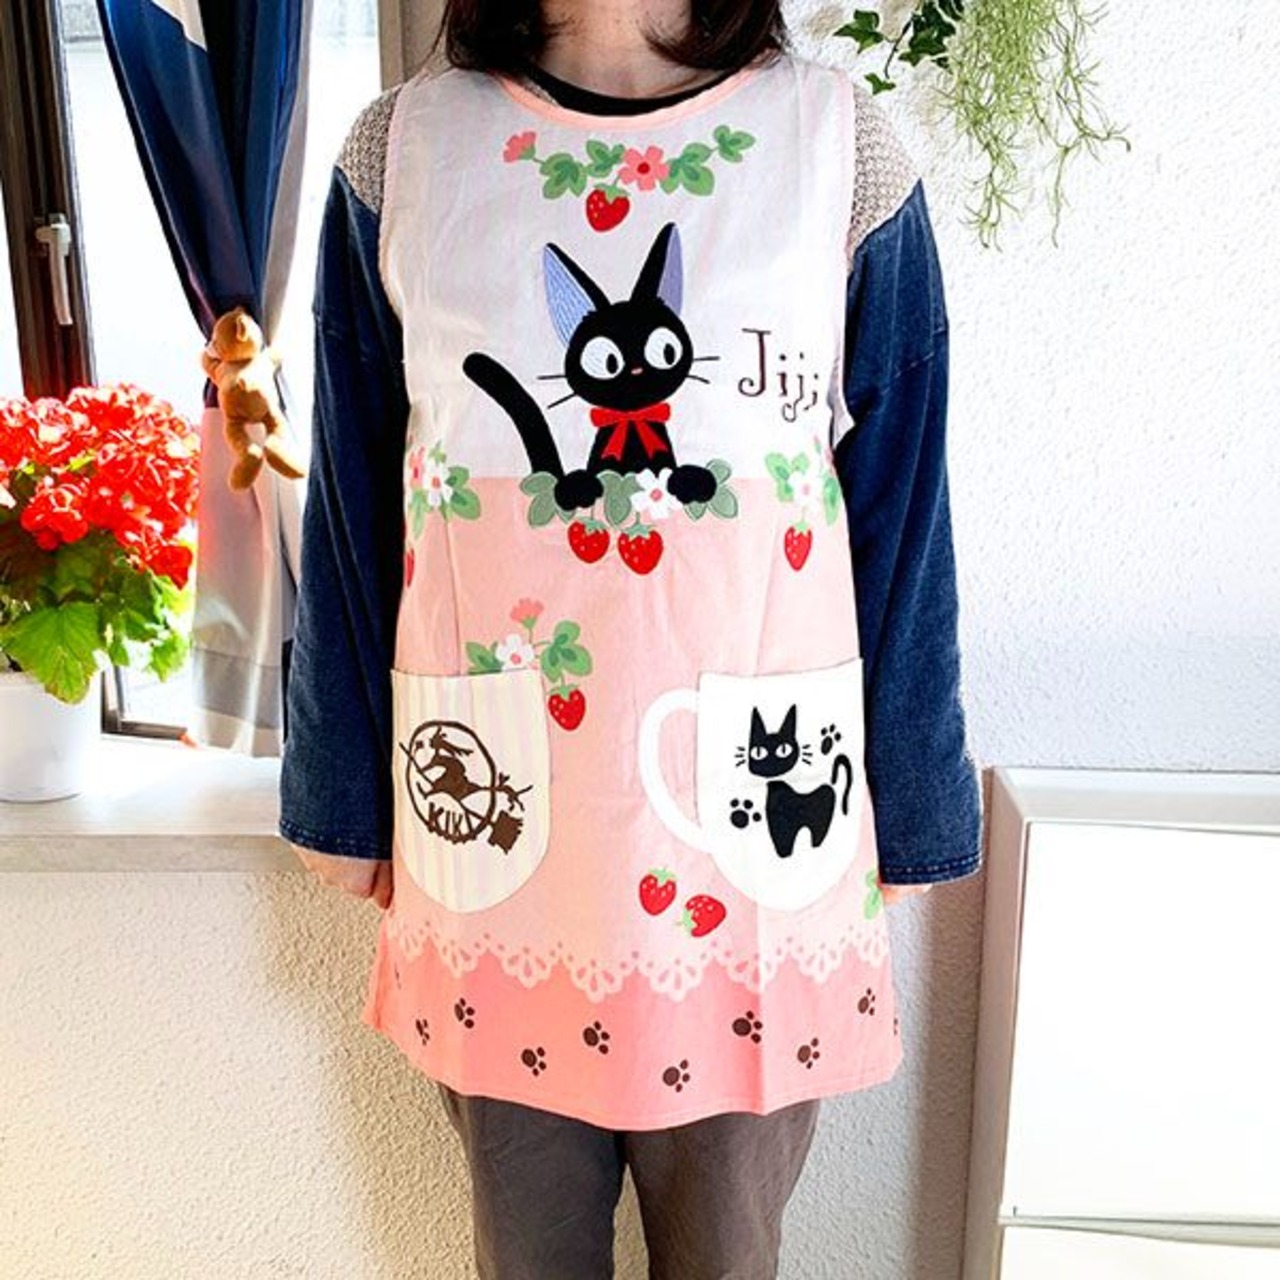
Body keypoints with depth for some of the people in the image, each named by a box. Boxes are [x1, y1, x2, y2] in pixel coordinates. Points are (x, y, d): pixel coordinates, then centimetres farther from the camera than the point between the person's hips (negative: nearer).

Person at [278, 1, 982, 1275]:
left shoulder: (841, 146, -1)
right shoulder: (399, 151, 2)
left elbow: (901, 518, 0)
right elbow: (351, 513, 5)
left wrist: (909, 817, 3)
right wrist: (343, 791, 8)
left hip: (755, 814, 0)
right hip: (495, 809, 2)